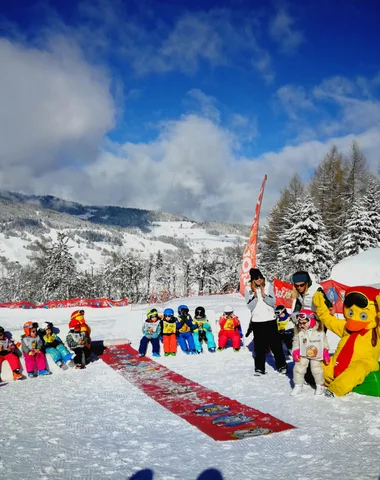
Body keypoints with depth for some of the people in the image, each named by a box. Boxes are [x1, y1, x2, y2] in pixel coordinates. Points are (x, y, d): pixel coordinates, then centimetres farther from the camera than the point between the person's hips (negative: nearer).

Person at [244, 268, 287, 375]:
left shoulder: (268, 286, -2)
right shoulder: (248, 289, -3)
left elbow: (273, 302, -6)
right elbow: (250, 306, -7)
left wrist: (264, 295, -22)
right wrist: (255, 295, -21)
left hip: (270, 319, 0)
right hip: (257, 321, 0)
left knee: (276, 343, 4)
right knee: (259, 346, 6)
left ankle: (281, 365, 16)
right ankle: (259, 368, 17)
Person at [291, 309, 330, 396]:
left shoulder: (319, 331, -7)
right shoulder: (299, 332, -6)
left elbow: (324, 343, 2)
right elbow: (296, 343, 1)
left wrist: (325, 354, -1)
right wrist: (295, 352, -10)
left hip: (316, 356, -1)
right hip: (303, 355, 1)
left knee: (317, 369, -1)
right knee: (298, 368, -4)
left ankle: (320, 385, 20)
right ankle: (298, 386, 9)